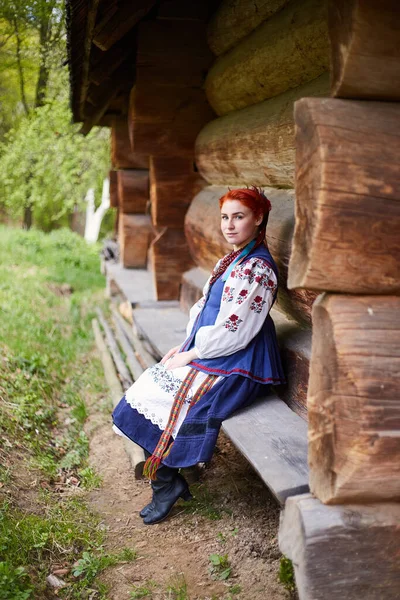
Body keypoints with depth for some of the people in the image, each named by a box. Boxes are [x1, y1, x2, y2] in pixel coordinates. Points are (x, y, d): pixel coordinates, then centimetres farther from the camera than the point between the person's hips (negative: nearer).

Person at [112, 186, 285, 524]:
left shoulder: (256, 269, -19)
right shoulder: (232, 261, 12)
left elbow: (230, 332, -22)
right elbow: (205, 309, 17)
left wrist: (189, 355, -12)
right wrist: (184, 347, 5)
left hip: (235, 367, -10)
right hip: (207, 354, 10)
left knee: (154, 396, -11)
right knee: (149, 384, 2)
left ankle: (167, 485, 8)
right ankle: (169, 481, 7)